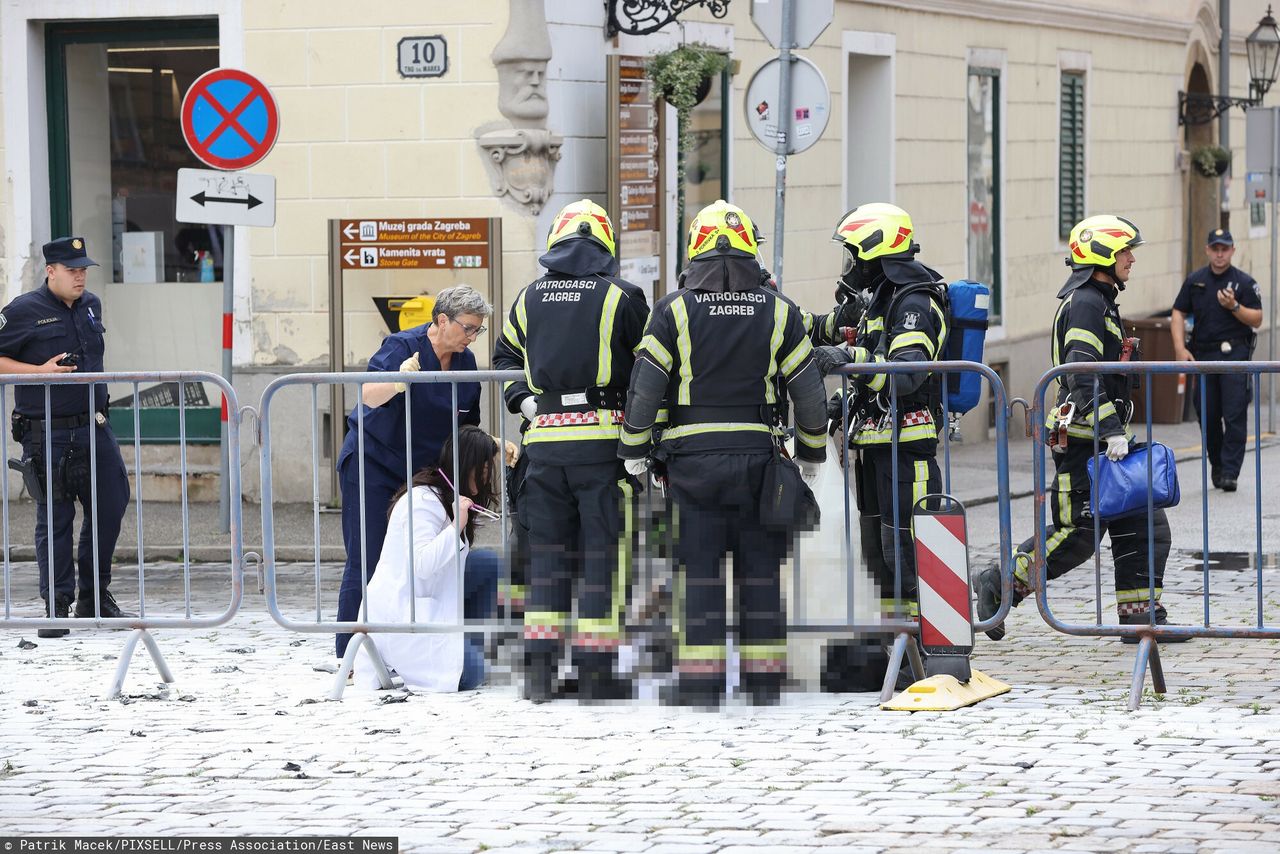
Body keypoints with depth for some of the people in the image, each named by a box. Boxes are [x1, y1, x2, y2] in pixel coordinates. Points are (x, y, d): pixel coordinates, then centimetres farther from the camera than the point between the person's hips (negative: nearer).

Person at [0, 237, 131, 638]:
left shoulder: (91, 305, 12)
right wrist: (40, 372, -16)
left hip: (93, 427, 6)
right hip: (46, 435, -6)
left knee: (110, 506, 5)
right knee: (54, 518, -1)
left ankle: (94, 597, 19)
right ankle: (57, 606, 7)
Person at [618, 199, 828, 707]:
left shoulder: (675, 309, -3)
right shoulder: (778, 312, 3)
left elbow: (644, 385, -5)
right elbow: (808, 390, 6)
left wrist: (634, 451, 5)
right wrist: (811, 454, 18)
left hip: (692, 456, -1)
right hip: (757, 456, 1)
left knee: (699, 570, 2)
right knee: (760, 570, 8)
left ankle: (701, 684, 0)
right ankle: (765, 681, 9)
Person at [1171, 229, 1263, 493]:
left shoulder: (1244, 282, 2)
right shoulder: (1195, 281, 9)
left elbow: (1257, 320, 1)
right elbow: (1179, 314, 10)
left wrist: (1234, 307, -16)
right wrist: (1180, 348, -2)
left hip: (1235, 353, -3)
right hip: (1204, 353, 3)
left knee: (1234, 415, -10)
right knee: (1207, 414, 7)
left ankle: (1229, 472, -10)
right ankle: (1216, 464, 25)